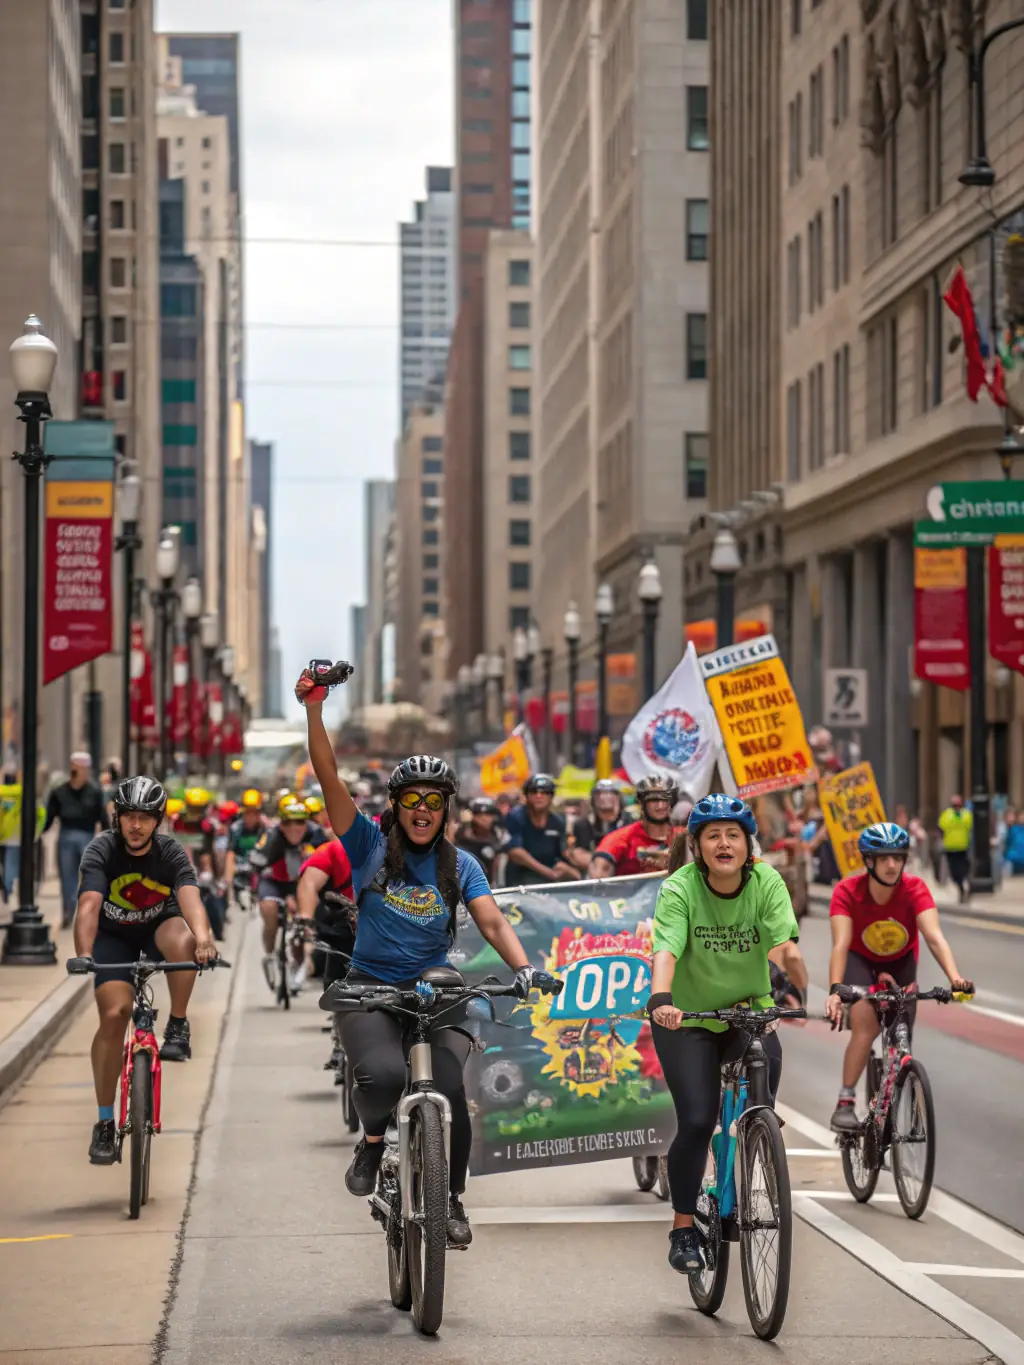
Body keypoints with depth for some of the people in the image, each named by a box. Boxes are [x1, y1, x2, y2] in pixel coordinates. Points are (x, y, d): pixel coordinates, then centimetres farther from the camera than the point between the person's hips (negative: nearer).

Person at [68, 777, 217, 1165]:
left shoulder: (171, 852, -22)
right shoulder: (101, 851, -24)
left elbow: (190, 898, -38)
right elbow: (89, 904, -38)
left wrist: (203, 939, -59)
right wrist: (84, 953, -56)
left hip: (158, 926, 0)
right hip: (114, 936, 0)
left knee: (182, 942, -36)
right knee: (114, 1014, -17)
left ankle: (178, 1028, -14)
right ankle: (105, 1122, -7)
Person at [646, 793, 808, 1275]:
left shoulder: (766, 883, -13)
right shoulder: (679, 889, -18)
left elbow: (785, 946, -25)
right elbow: (666, 951, -32)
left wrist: (809, 993, -43)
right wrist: (661, 999, -51)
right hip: (688, 1017, -2)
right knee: (696, 1122, -13)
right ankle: (683, 1230, 5)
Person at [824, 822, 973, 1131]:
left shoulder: (915, 889, -27)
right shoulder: (847, 892, -29)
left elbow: (934, 936, -38)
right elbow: (841, 944, -39)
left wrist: (955, 978, -55)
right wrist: (835, 990, -55)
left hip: (900, 963, 2)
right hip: (860, 961, -2)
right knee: (866, 1026, -25)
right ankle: (845, 1103, -17)